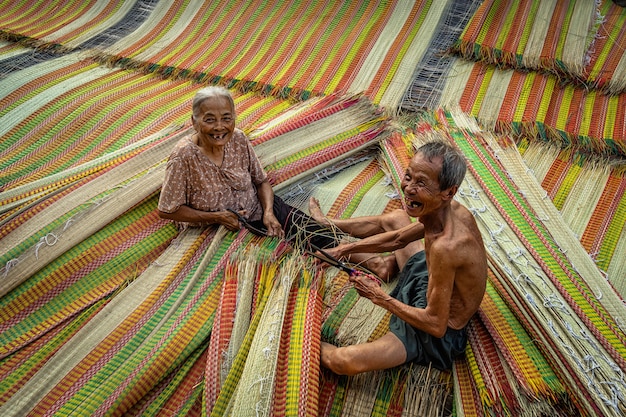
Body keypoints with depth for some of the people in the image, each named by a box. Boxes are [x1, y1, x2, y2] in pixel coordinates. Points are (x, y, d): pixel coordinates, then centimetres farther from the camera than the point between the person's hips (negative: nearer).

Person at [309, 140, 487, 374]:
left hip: (440, 334, -8)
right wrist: (347, 249, -1)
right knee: (394, 219, 22)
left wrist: (380, 298, -22)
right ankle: (328, 225, 43)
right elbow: (399, 239, 4)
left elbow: (436, 324, -32)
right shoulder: (448, 210, -15)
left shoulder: (445, 246, -41)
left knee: (341, 362, -22)